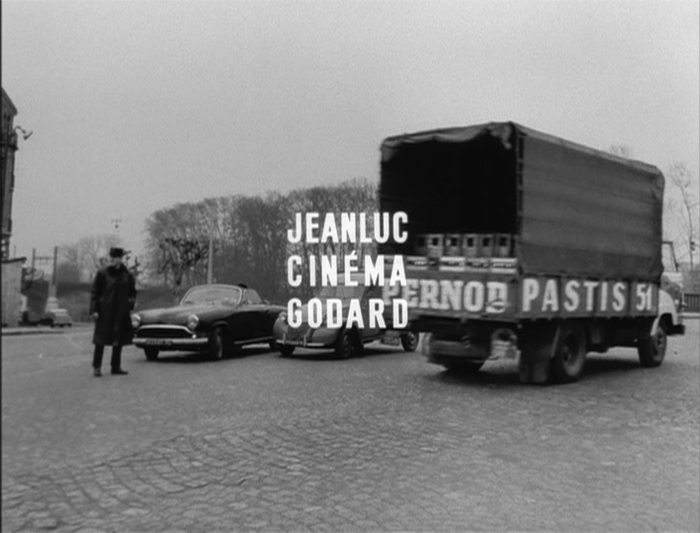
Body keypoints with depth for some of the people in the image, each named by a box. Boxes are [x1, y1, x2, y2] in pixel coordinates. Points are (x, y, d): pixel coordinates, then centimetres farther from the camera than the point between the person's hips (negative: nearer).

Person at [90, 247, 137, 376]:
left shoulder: (127, 275, 4)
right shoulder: (102, 273, -3)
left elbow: (132, 293, 15)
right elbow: (94, 292, -1)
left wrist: (130, 305, 0)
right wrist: (94, 310, -8)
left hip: (121, 313, 3)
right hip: (104, 312, -3)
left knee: (119, 340, 8)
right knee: (101, 339, -2)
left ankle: (116, 367, 18)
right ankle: (96, 367, 7)